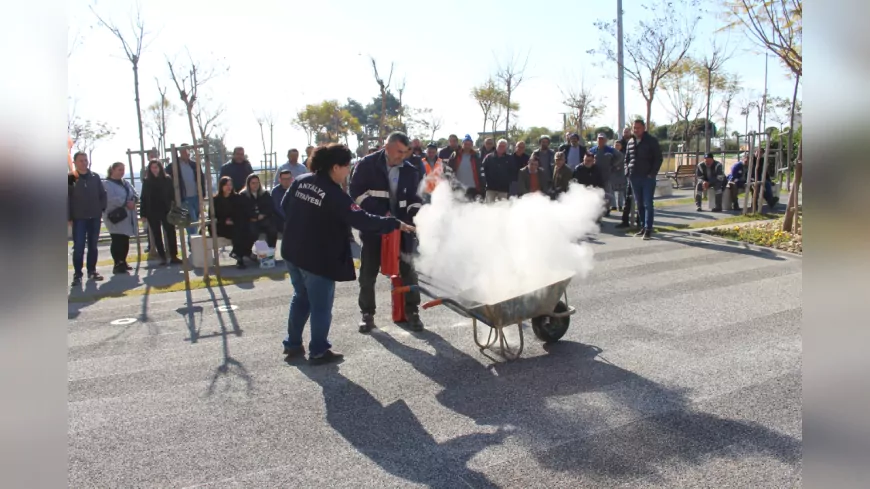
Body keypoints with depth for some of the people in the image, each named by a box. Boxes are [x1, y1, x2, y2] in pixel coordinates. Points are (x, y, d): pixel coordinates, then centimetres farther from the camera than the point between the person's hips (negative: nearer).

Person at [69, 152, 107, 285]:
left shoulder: (95, 177, 7)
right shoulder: (70, 178, -3)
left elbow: (103, 194, 12)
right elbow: (66, 199, -5)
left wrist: (102, 209, 4)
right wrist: (68, 217, -9)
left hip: (95, 217, 3)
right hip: (79, 218, -3)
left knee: (93, 246, 9)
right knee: (78, 247, -4)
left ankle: (92, 271, 19)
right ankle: (77, 274, 2)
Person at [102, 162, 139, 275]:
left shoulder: (126, 183, 17)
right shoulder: (107, 184, -8)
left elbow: (135, 195, 10)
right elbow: (111, 199, -22)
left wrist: (132, 201, -12)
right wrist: (126, 203, -23)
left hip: (127, 216, 7)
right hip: (115, 217, -7)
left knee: (125, 241, 11)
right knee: (117, 241, -10)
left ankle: (123, 262, 22)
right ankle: (117, 264, -8)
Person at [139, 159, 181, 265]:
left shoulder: (167, 179, 1)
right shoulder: (146, 181, 4)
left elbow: (172, 195, 0)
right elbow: (143, 198, 4)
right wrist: (143, 214, -1)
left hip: (166, 211, -1)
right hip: (152, 213, 1)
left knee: (170, 233, -3)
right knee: (157, 235, 6)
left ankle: (173, 256, 1)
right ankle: (162, 257, 12)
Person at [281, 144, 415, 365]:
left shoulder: (301, 181, 0)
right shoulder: (335, 195, -22)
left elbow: (285, 206, 14)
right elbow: (363, 221, -24)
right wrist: (395, 224, -17)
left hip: (293, 251, 8)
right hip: (317, 258, -8)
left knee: (300, 299, 23)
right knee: (321, 306, 7)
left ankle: (292, 345, 31)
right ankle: (318, 351, 18)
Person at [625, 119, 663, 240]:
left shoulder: (651, 141, -2)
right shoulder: (630, 142, 12)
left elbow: (658, 158, -4)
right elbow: (627, 158, 22)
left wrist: (652, 173, -12)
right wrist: (628, 171, 7)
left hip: (648, 178, -5)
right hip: (634, 178, 5)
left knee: (647, 204, -7)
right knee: (639, 204, 9)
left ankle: (648, 229, -8)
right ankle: (643, 227, 16)